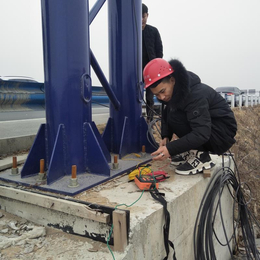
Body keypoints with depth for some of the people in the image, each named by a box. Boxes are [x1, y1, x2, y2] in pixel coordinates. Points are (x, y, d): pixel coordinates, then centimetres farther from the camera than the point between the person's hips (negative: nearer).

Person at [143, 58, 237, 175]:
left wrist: (170, 149, -40)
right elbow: (166, 117, 8)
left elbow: (202, 134, -35)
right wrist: (165, 137, -10)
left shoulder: (196, 94, -30)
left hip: (223, 134, -9)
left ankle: (201, 157, -15)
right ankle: (191, 151, 4)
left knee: (176, 117, -26)